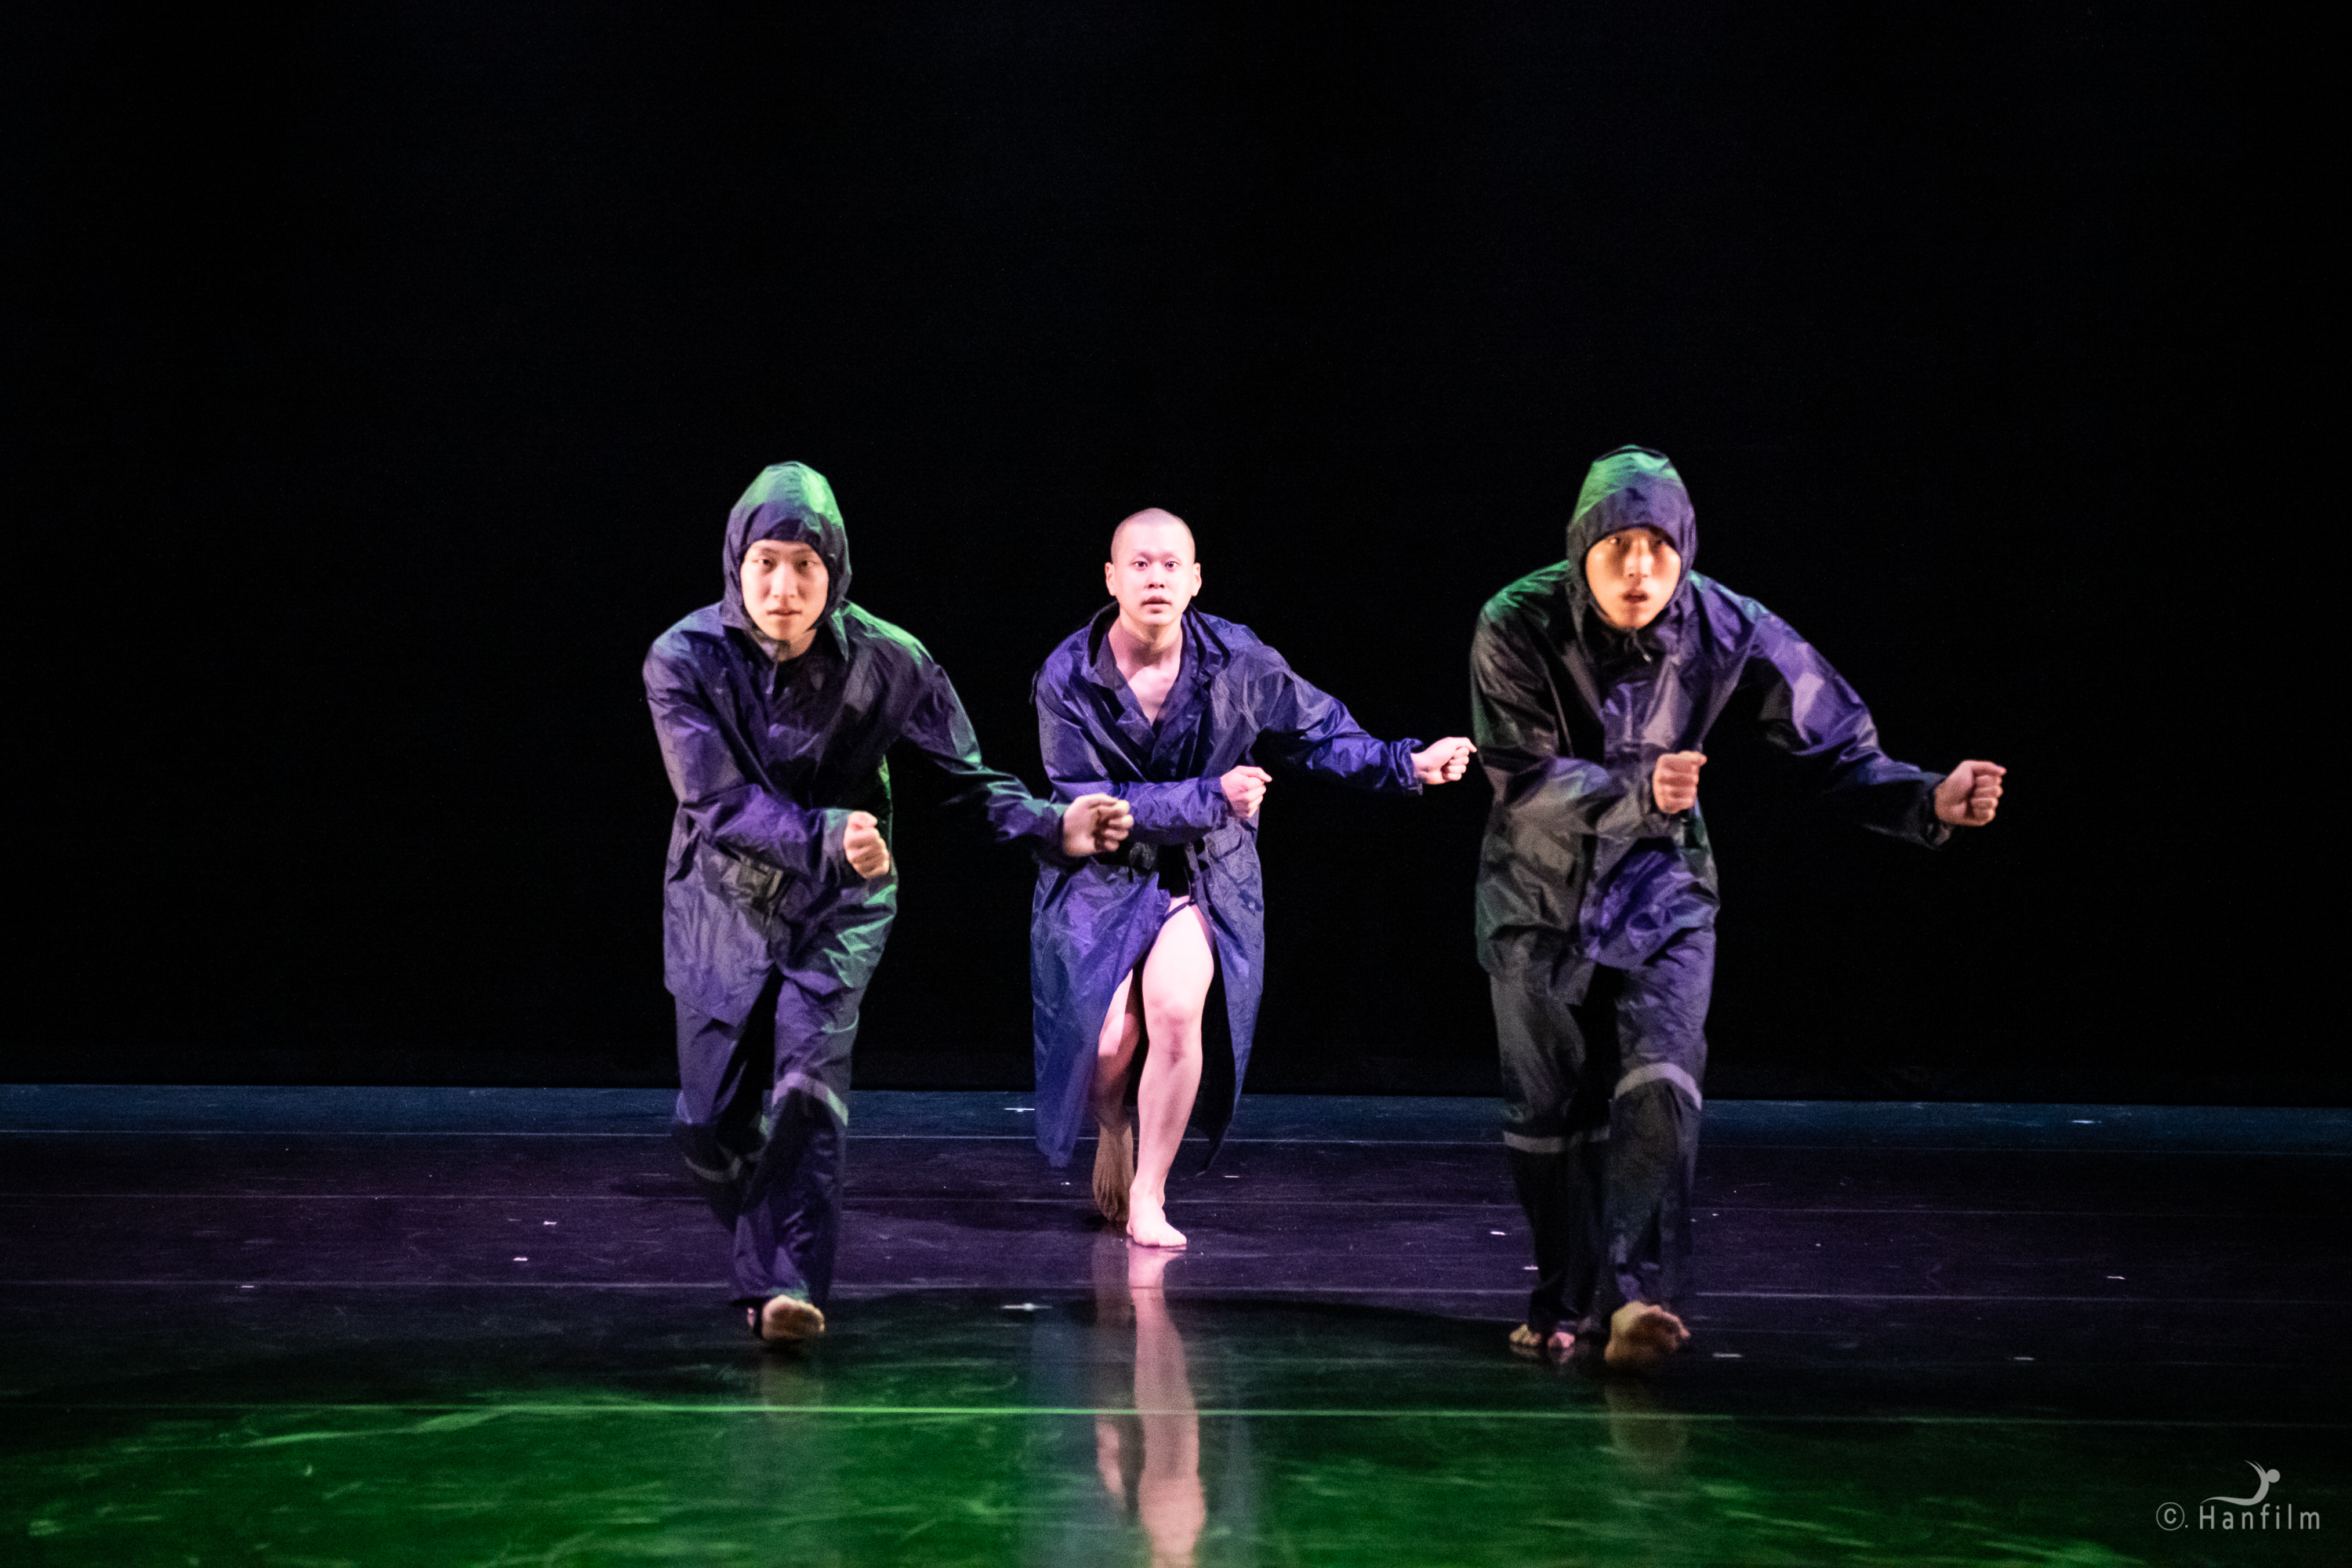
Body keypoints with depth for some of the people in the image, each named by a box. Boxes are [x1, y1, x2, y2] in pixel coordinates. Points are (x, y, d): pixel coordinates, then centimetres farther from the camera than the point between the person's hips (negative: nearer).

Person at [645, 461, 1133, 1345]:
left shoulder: (886, 661, -15)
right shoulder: (684, 661, -18)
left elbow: (964, 776, -8)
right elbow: (719, 800, -27)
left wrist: (1052, 828, -26)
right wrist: (825, 836, -44)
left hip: (840, 905, -1)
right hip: (723, 905, 1)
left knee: (809, 1082, -21)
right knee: (709, 1124, 5)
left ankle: (786, 1281, -21)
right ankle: (766, 1246, 32)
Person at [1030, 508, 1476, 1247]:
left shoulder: (1237, 661, -7)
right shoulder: (1067, 679, -13)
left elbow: (1319, 734, 3)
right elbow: (1089, 804, -17)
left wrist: (1407, 764, -11)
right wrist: (1211, 798, -23)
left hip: (1204, 874, 1)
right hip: (1102, 876, -1)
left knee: (1176, 1007, -25)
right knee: (1108, 1045, -14)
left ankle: (1147, 1197, -6)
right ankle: (1115, 1132, 26)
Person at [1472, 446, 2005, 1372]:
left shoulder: (1731, 633, -17)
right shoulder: (1517, 627, -20)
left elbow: (1837, 751, -14)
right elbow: (1524, 781, -23)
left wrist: (1932, 801, -32)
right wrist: (1639, 794, -41)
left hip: (1662, 892, 0)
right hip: (1541, 896, 0)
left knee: (1659, 1087, -21)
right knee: (1548, 1114, 7)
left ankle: (1638, 1296, -25)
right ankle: (1566, 1304, 25)